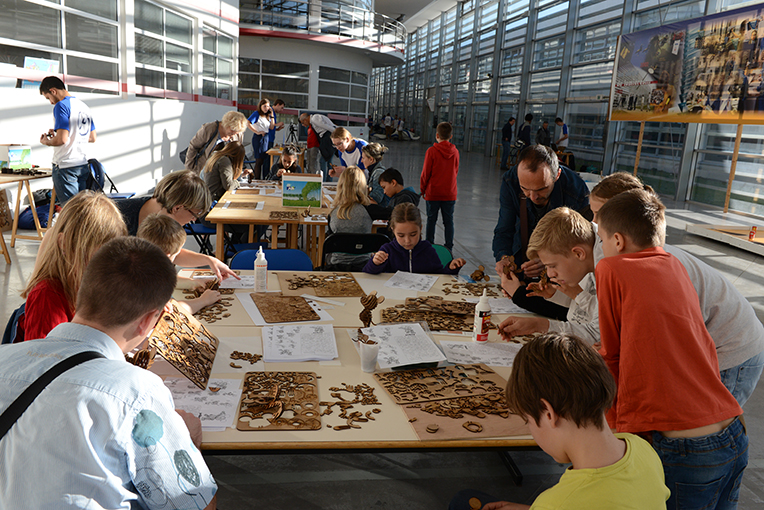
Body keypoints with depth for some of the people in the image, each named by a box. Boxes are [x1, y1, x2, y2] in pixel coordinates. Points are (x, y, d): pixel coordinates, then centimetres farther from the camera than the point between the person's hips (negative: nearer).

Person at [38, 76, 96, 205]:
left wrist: (47, 142, 1)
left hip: (66, 166, -8)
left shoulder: (61, 106, -12)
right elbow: (92, 138, 20)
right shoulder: (84, 106, 13)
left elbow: (62, 139, -21)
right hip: (83, 164, 8)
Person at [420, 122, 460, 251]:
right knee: (449, 221, 10)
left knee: (431, 220, 8)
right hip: (450, 193, 3)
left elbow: (425, 173, -8)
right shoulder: (455, 152, -3)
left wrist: (422, 189, 5)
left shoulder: (431, 151, -13)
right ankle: (449, 247, 13)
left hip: (433, 192, -2)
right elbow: (456, 172, 9)